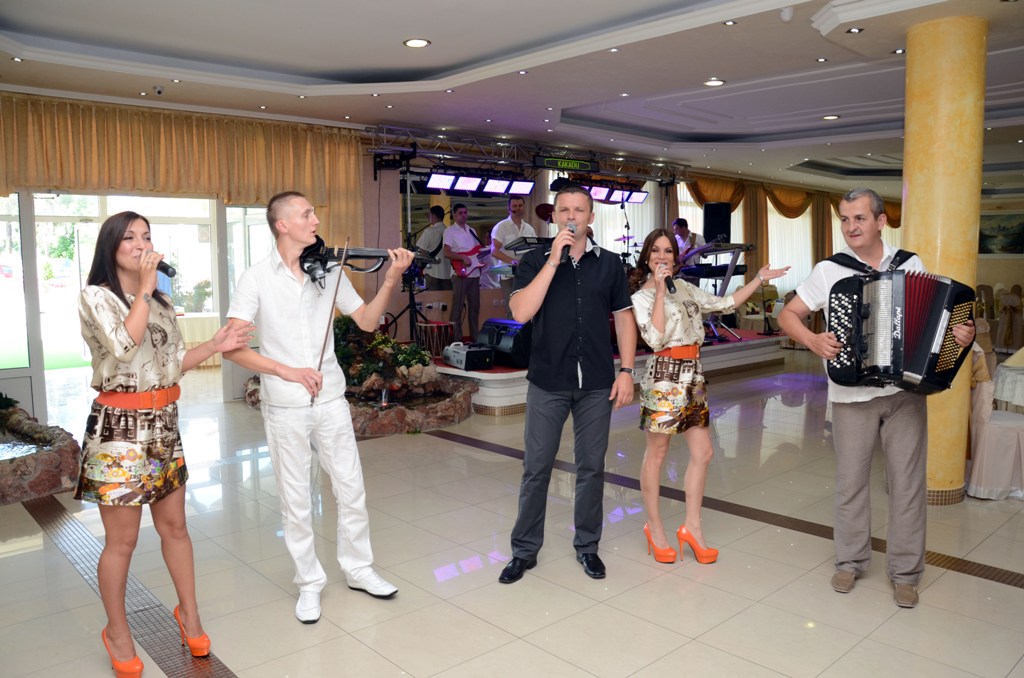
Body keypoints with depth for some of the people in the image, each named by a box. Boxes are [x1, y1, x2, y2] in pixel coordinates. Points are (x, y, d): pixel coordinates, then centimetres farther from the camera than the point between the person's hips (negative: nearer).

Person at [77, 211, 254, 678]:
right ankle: (117, 631, 25)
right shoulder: (96, 296, -7)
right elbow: (124, 345, -25)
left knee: (174, 525, 14)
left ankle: (189, 614, 30)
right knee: (122, 539, 4)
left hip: (164, 423, 6)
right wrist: (144, 288, -20)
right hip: (119, 426, -6)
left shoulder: (161, 302, 13)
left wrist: (215, 346, -1)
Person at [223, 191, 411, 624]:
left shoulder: (329, 271, 2)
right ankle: (309, 583, 27)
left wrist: (391, 281, -14)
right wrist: (286, 370, -21)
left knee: (351, 488, 11)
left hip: (331, 399, 3)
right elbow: (232, 346, -12)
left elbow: (367, 321, 0)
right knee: (296, 499, 9)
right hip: (285, 406, -3)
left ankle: (358, 569, 31)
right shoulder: (256, 279, -7)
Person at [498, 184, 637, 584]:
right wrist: (554, 259, -16)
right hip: (547, 382, -1)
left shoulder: (608, 263, 6)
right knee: (536, 468, 5)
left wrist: (626, 370, -1)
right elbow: (520, 312, -14)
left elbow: (623, 318, 8)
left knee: (591, 467, 10)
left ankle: (587, 546, 26)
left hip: (597, 384, 2)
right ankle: (524, 550, 19)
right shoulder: (534, 261, 1)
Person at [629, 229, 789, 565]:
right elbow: (655, 338, -19)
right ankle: (654, 527, 17)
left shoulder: (684, 288, 13)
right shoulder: (641, 297, -5)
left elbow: (724, 304, 18)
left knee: (702, 452, 6)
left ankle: (692, 527, 18)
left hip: (692, 378, 7)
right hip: (664, 379, -6)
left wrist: (759, 279, 17)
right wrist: (659, 290, -18)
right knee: (656, 454, 3)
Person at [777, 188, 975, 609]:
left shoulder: (910, 265, 2)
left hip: (906, 392, 1)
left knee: (908, 482, 5)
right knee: (850, 480, 9)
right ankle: (850, 561, 26)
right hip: (852, 396, -1)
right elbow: (788, 315, 2)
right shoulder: (829, 271, -2)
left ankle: (905, 571, 20)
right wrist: (812, 340, -15)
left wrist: (964, 334, -12)